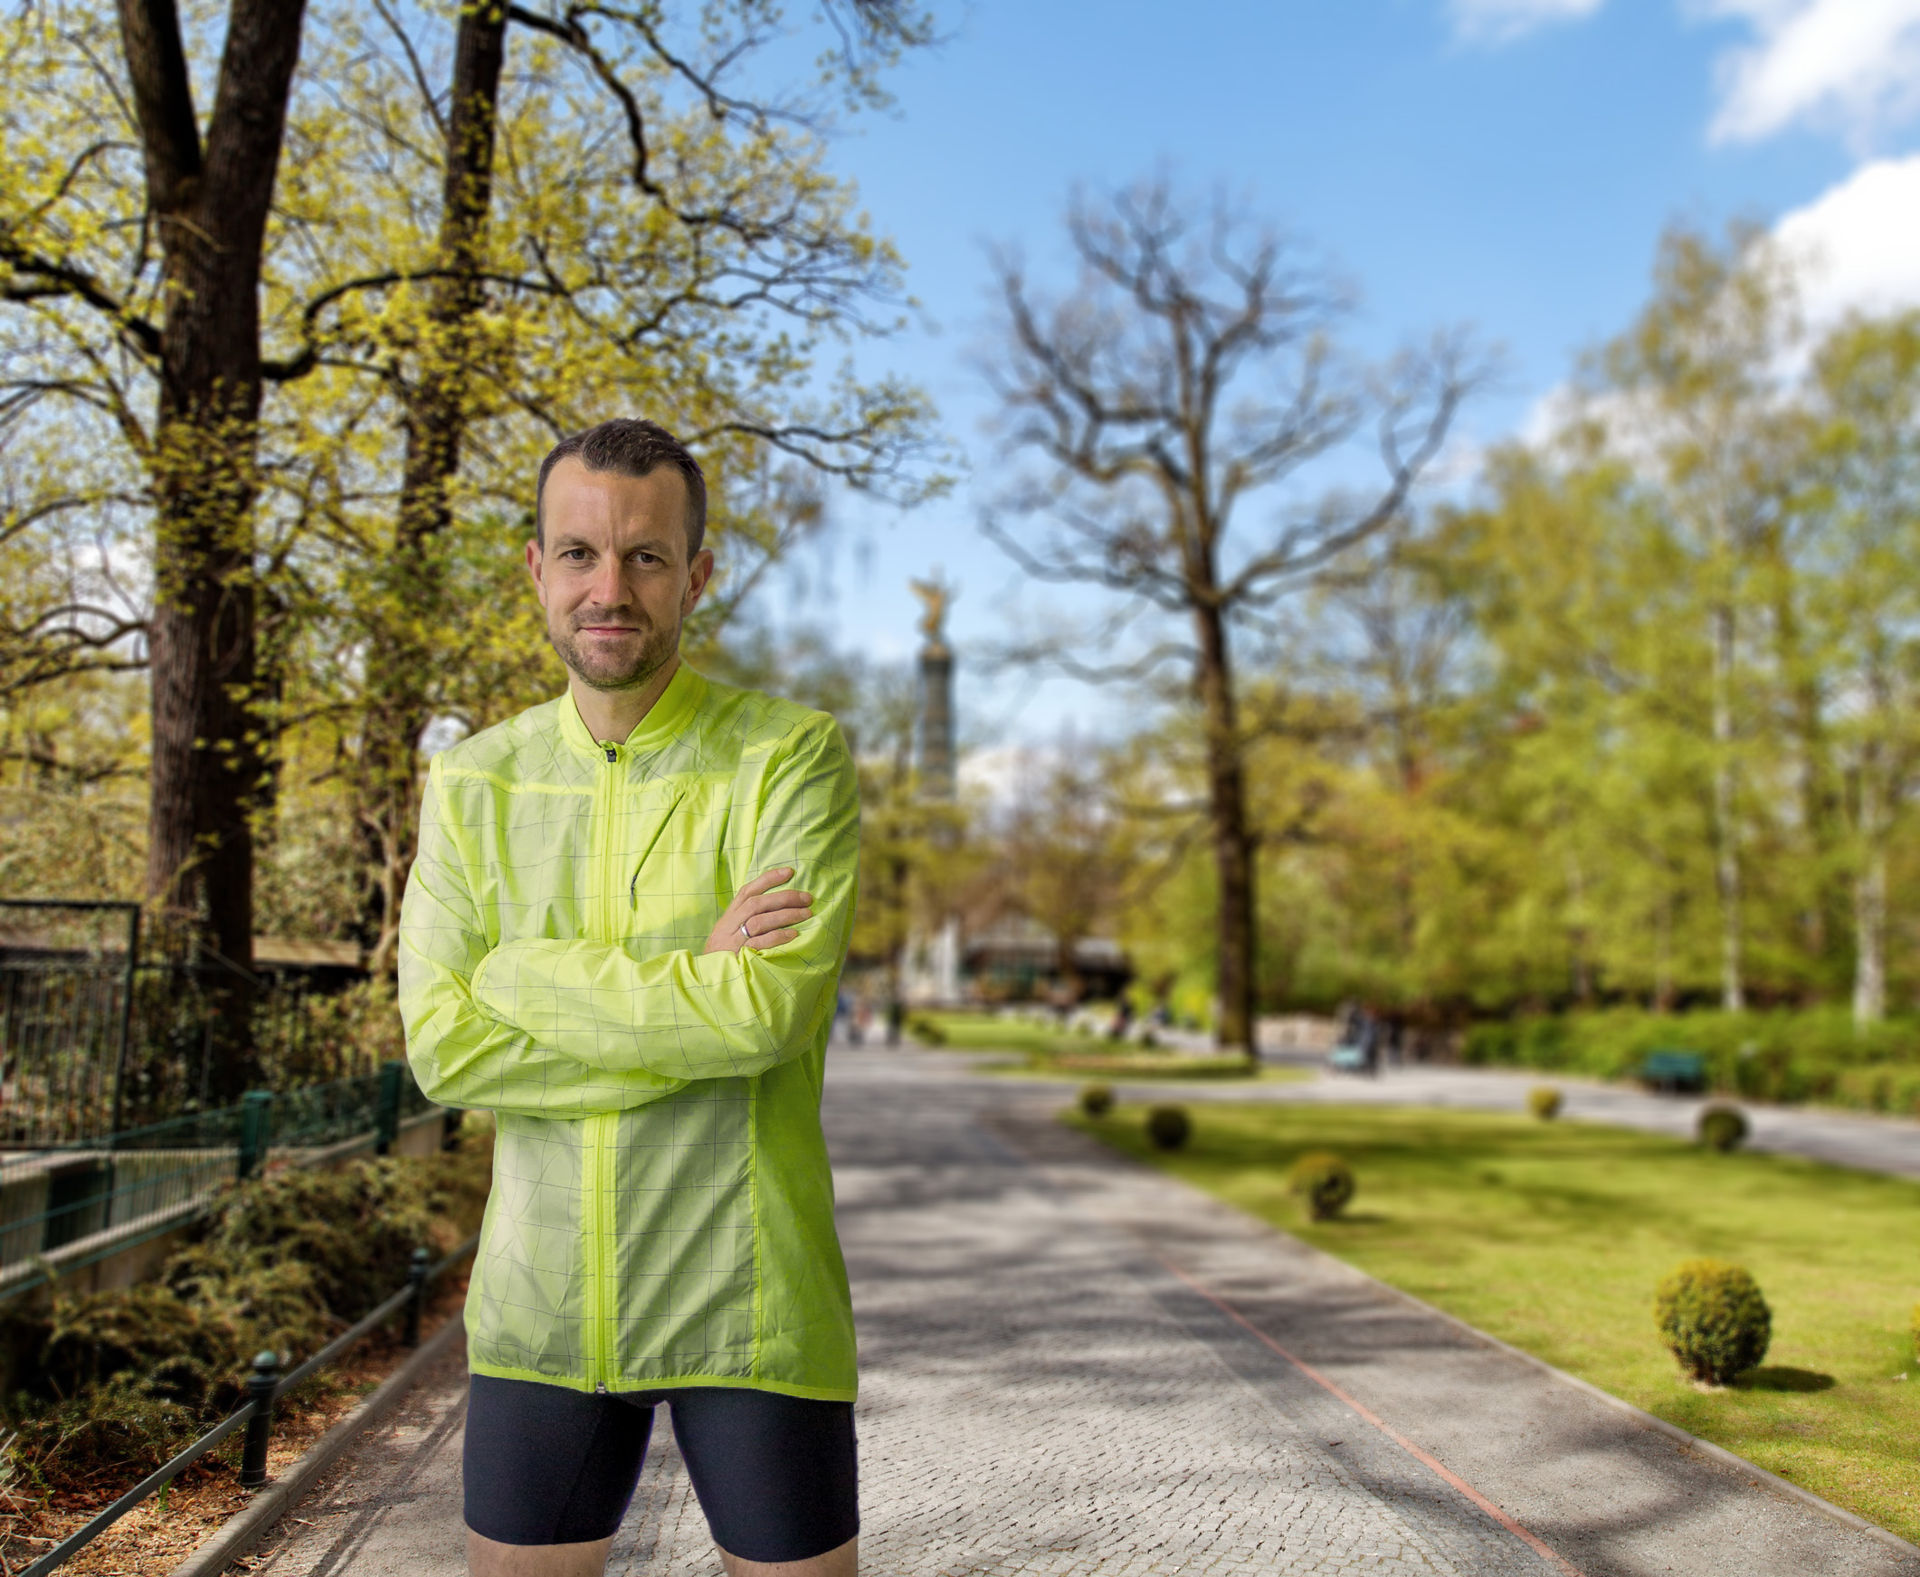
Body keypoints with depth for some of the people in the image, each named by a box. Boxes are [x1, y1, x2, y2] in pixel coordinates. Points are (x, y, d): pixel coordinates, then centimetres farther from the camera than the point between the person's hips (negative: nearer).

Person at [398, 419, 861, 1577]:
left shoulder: (793, 756, -9)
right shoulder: (474, 783, 3)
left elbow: (771, 1009, -22)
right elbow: (444, 1049, -7)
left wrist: (518, 972, -12)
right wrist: (693, 997, -17)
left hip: (748, 1308, -3)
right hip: (541, 1305, 4)